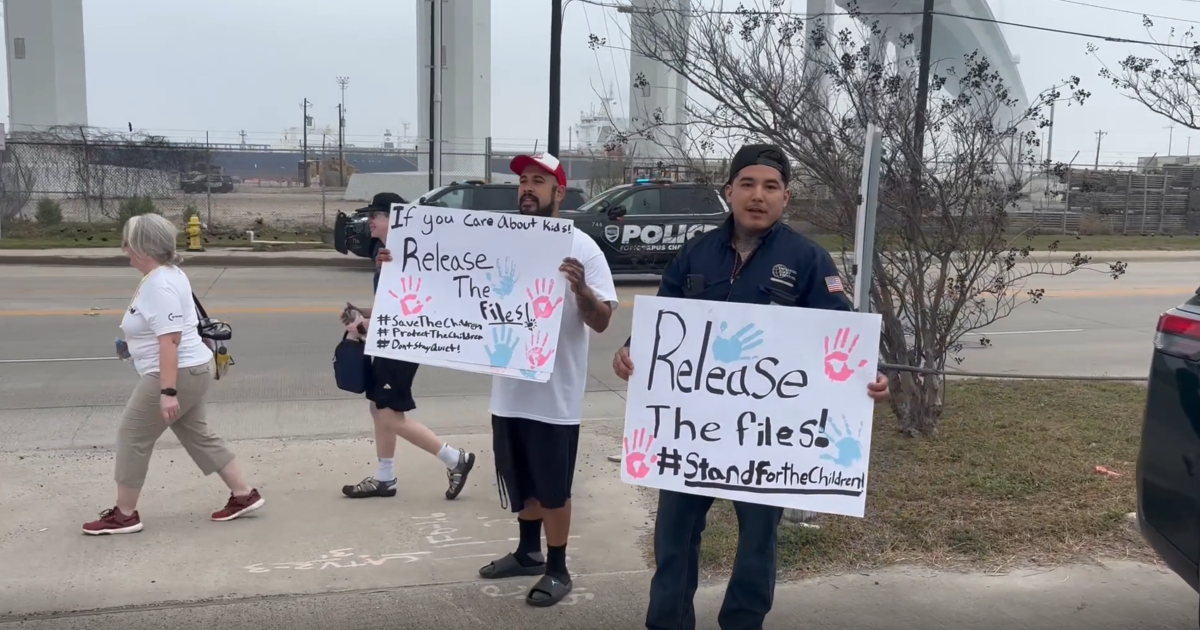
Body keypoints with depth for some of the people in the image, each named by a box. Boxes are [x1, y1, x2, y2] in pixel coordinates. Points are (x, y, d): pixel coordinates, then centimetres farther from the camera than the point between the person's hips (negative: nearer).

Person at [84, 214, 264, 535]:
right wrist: (133, 341, 24)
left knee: (133, 437, 2)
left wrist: (167, 392, -30)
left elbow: (170, 340, -28)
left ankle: (124, 515, 14)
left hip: (176, 374, -11)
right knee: (198, 436, 15)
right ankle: (244, 495, 18)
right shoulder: (166, 274, 11)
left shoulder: (159, 285, -21)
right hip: (191, 370, 11)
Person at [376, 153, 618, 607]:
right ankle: (528, 552, 39)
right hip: (509, 391, 6)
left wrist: (581, 288, -34)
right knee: (521, 483, 20)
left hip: (555, 394, -5)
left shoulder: (581, 248, -10)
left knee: (553, 488, 7)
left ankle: (557, 569, 23)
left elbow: (602, 321, -15)